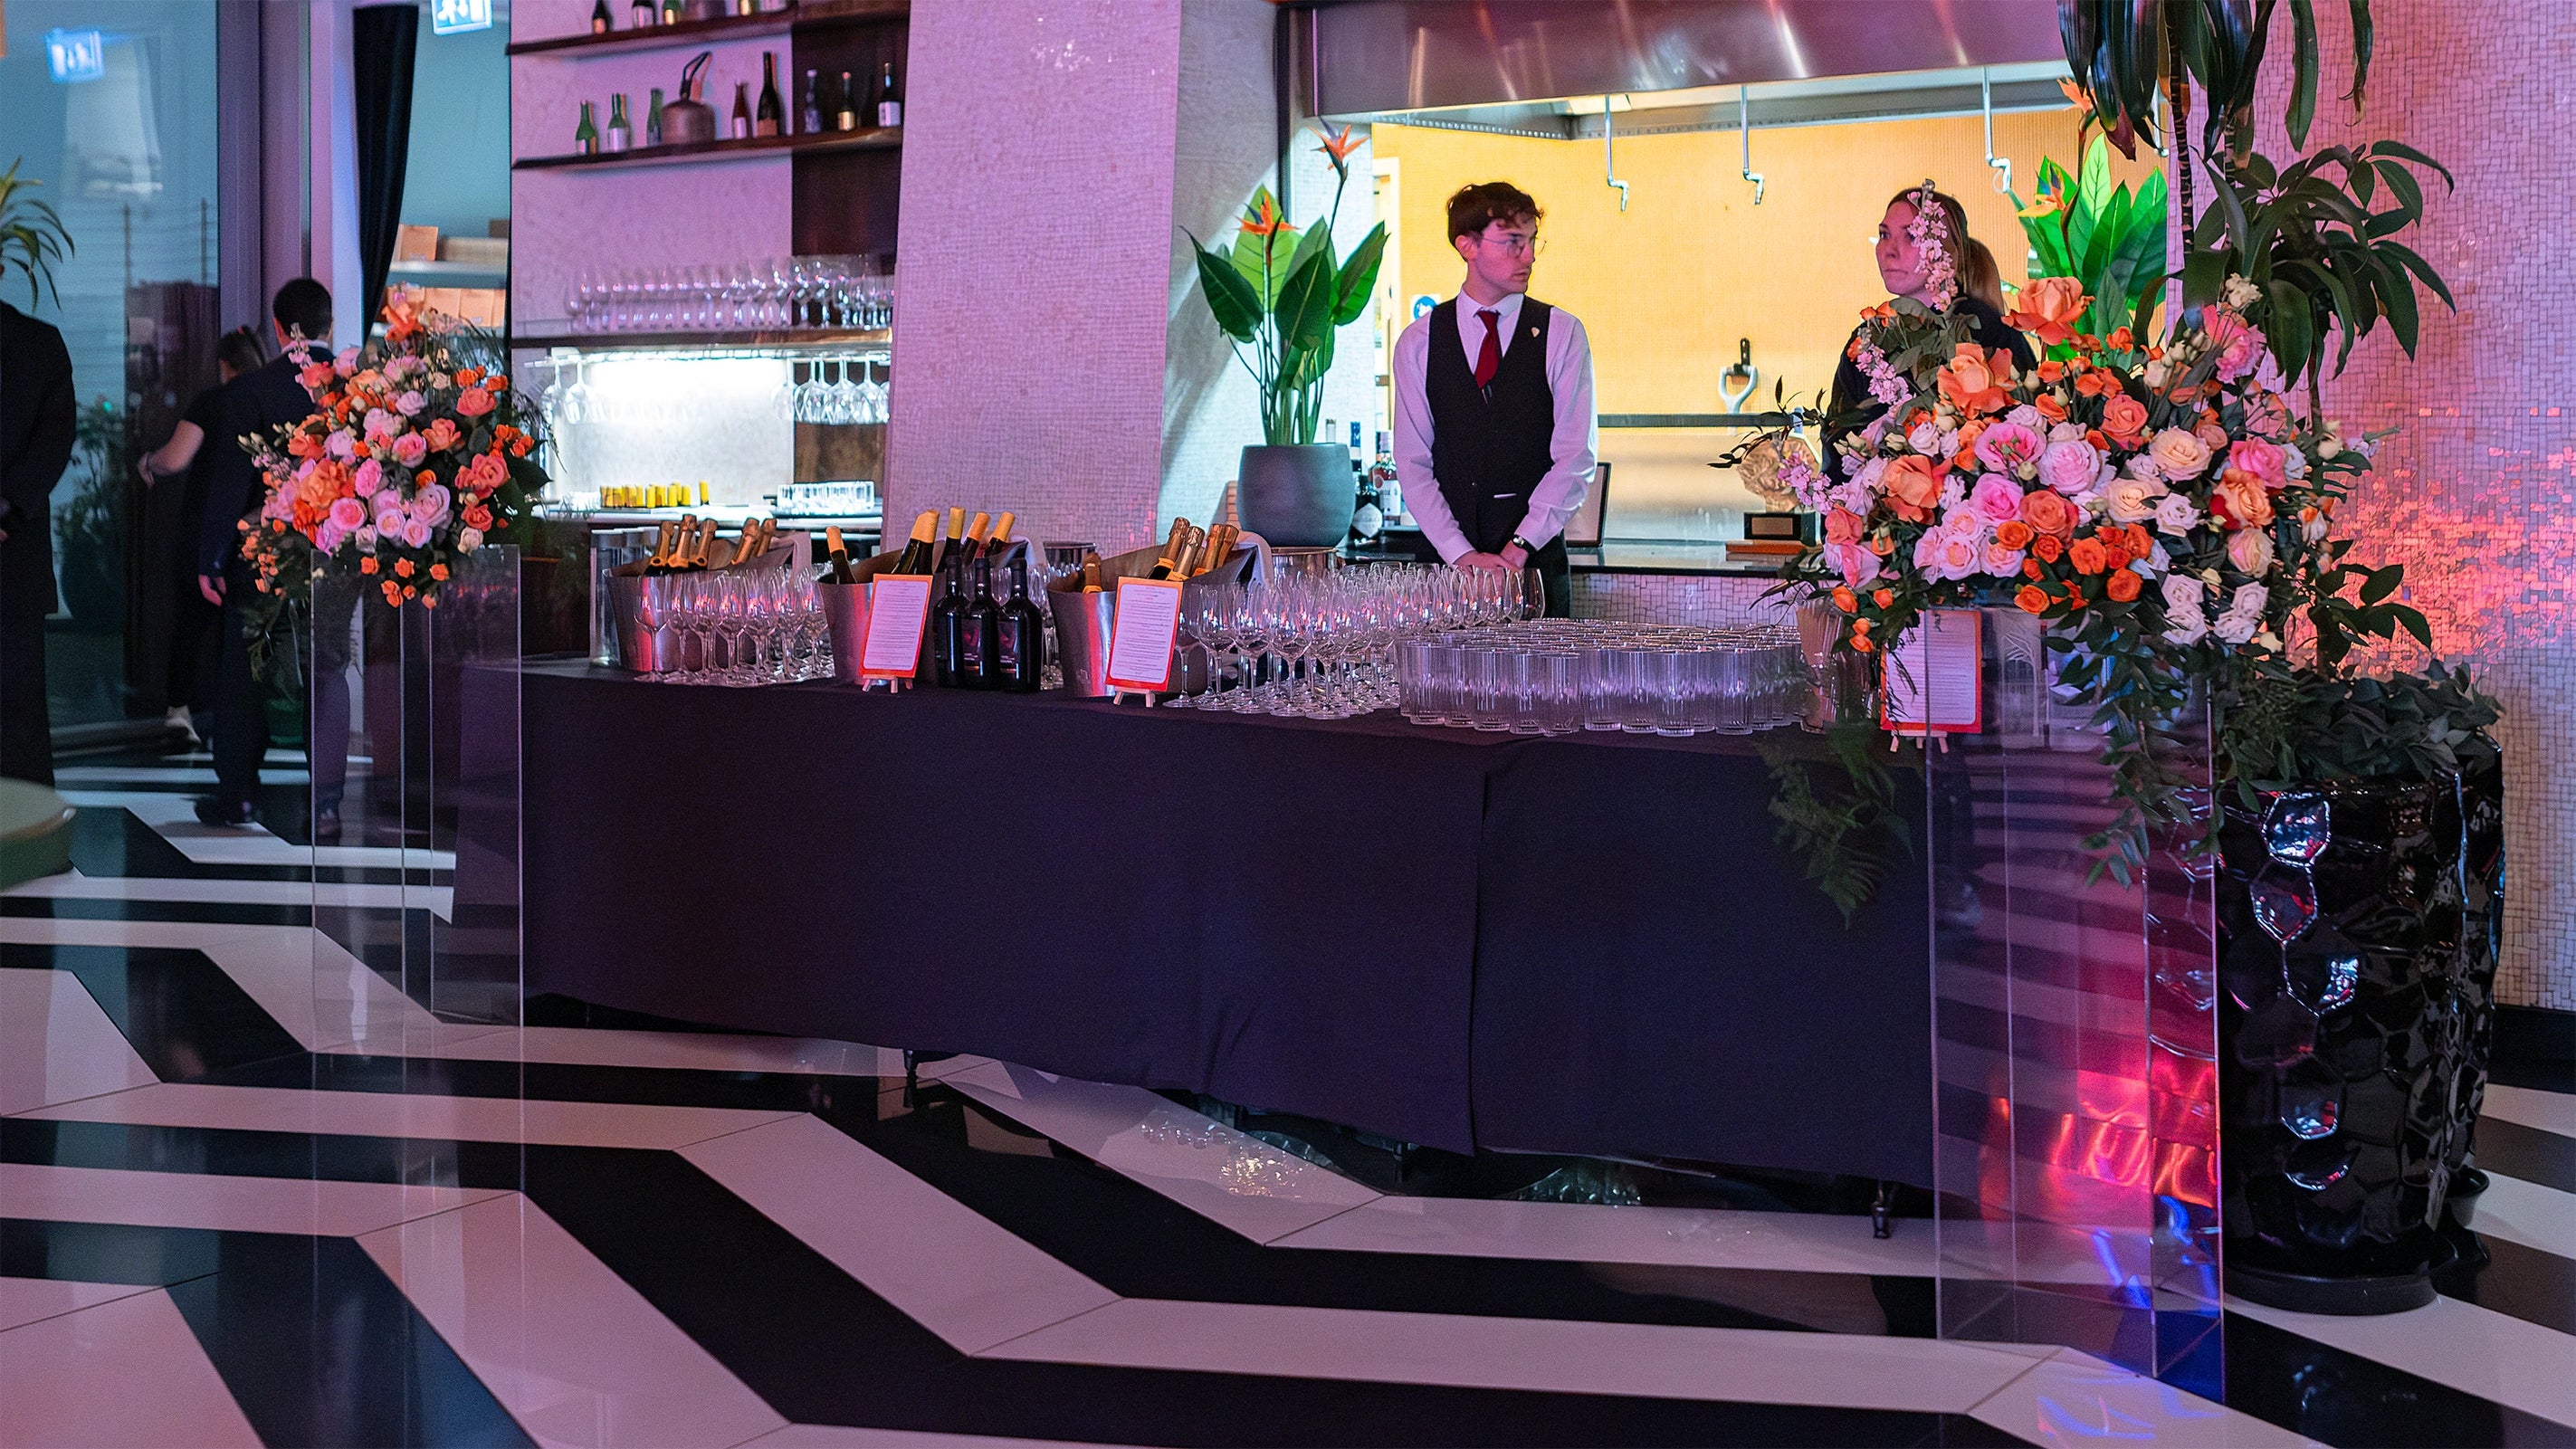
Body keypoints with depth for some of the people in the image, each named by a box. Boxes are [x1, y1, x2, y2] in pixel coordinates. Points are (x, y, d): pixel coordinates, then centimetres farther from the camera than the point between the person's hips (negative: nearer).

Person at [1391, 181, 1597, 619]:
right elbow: (1412, 462, 3)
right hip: (1447, 564, 1)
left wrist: (1521, 546, -12)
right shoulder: (1418, 343, 7)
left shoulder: (1562, 334, 3)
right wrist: (1461, 553, -9)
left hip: (1537, 561, -1)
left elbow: (1576, 457, -3)